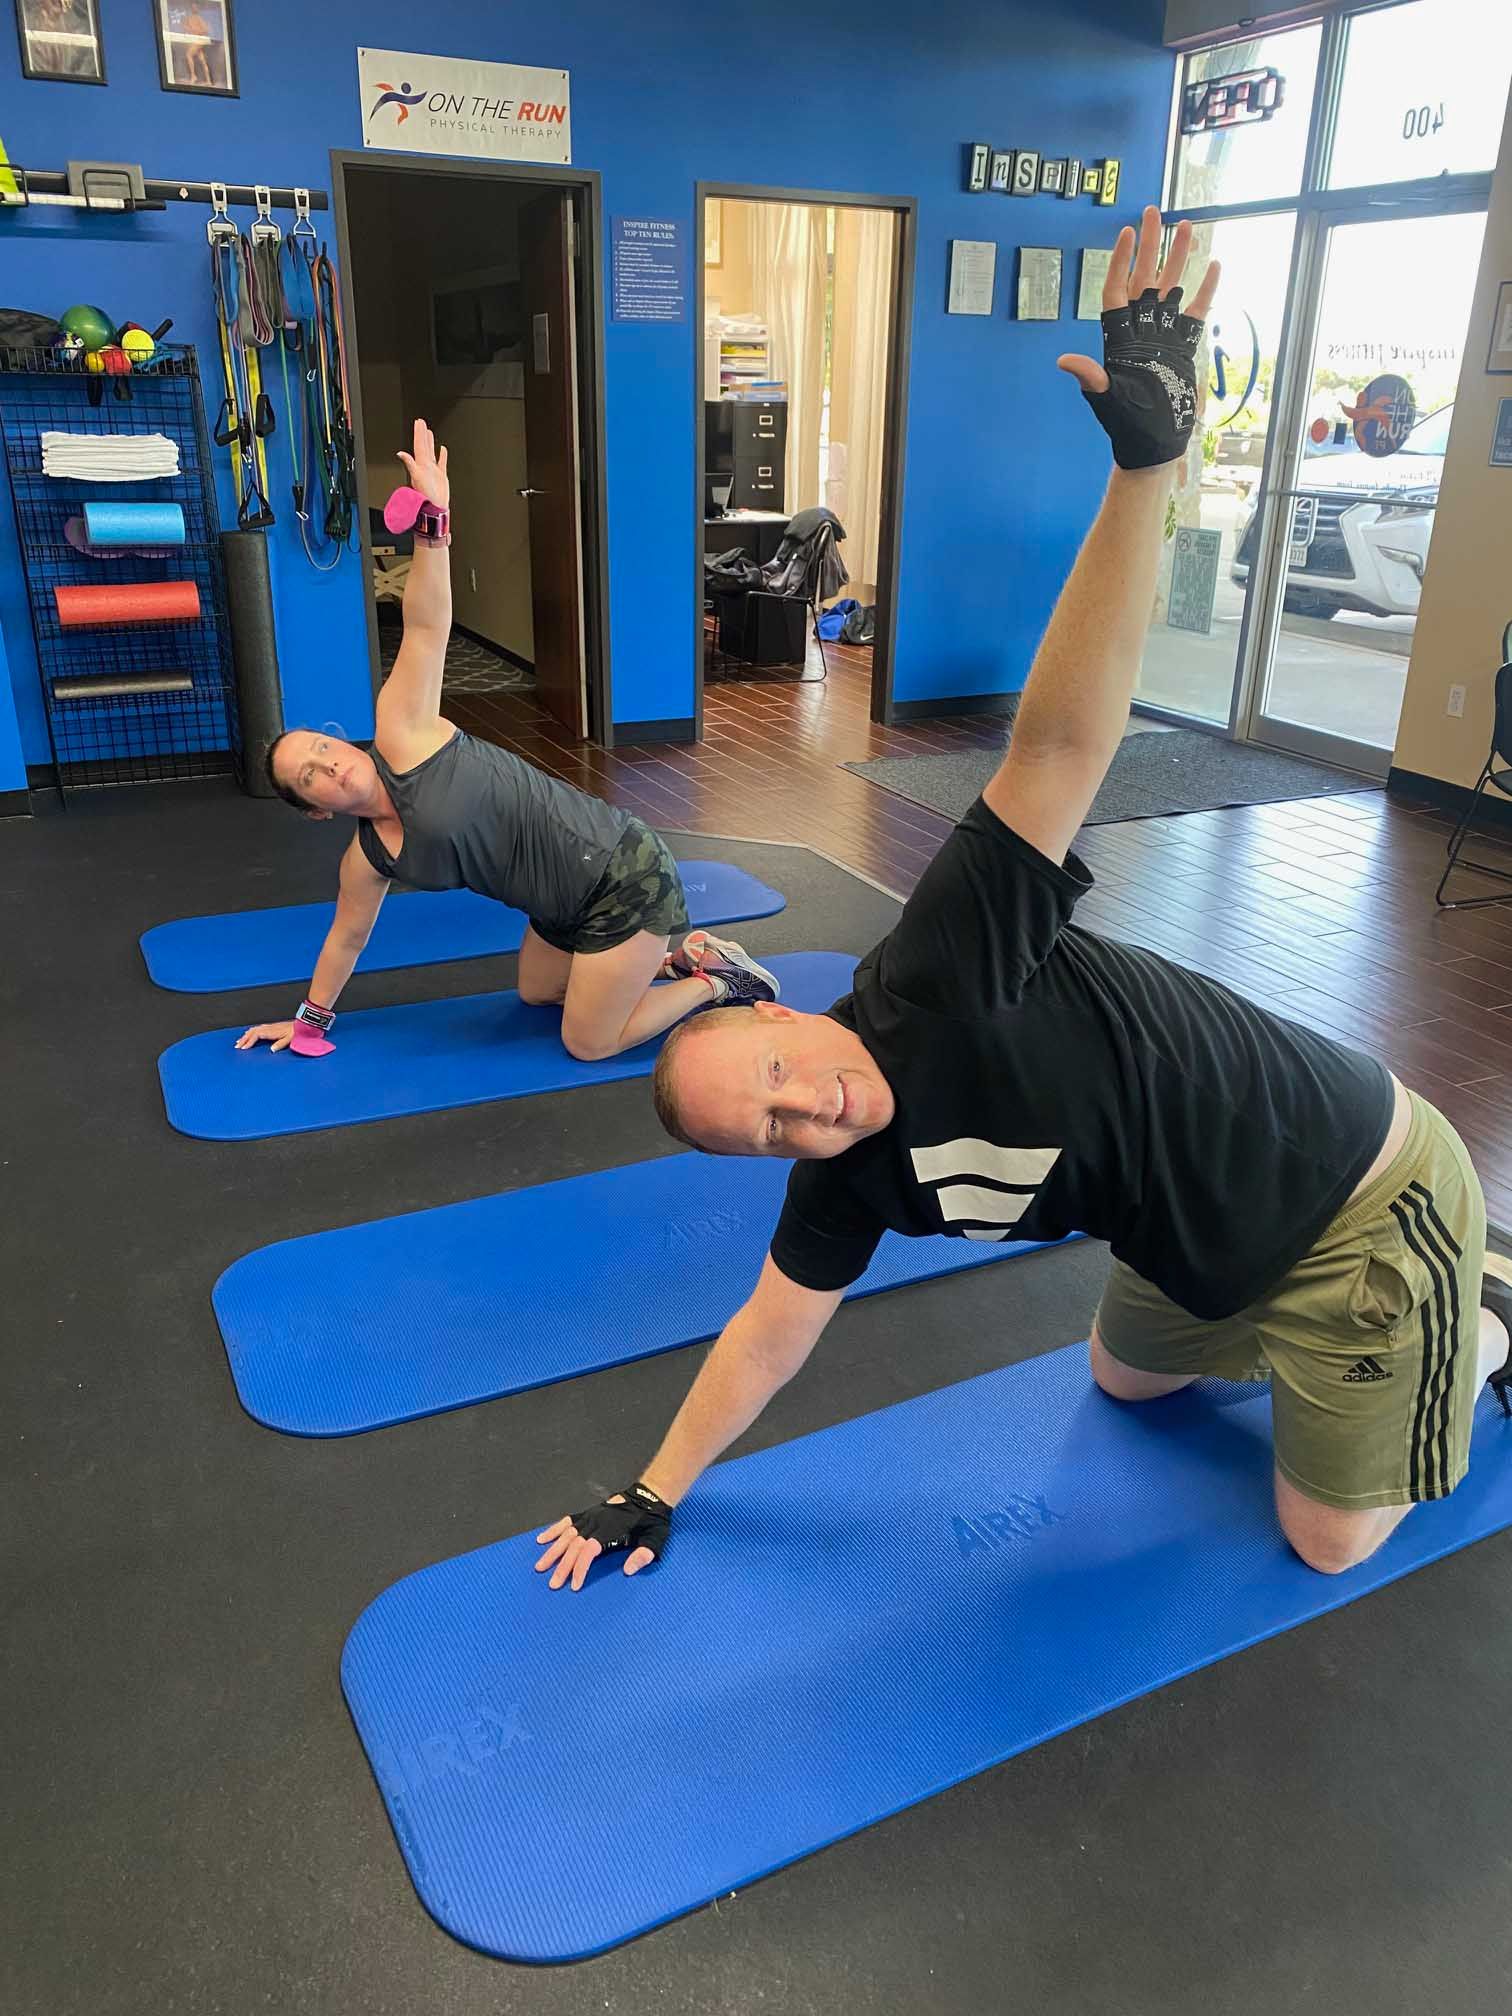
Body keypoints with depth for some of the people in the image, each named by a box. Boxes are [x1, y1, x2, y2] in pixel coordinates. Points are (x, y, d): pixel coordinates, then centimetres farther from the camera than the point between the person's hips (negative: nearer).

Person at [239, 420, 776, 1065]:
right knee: (535, 991, 29)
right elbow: (346, 937, 20)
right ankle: (678, 954, 32)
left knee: (589, 1043, 0)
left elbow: (426, 630, -24)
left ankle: (723, 981, 17)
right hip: (570, 908, 8)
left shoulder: (400, 736, -15)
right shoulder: (368, 859, 4)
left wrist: (434, 520, -37)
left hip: (624, 874, -8)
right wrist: (310, 1019, 29)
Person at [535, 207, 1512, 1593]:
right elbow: (772, 1332, 4)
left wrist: (1148, 463, -51)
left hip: (1367, 1196, -7)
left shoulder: (944, 974, -32)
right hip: (1213, 1254, 7)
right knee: (1128, 1376, 33)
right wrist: (652, 1496, 12)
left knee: (1332, 1539, 9)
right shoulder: (854, 1183, -10)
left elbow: (1061, 741, -41)